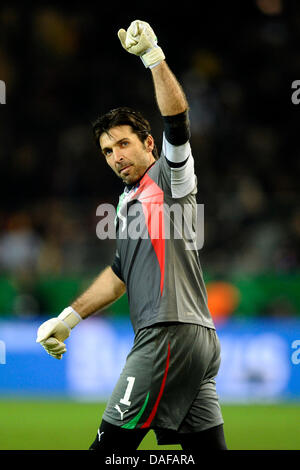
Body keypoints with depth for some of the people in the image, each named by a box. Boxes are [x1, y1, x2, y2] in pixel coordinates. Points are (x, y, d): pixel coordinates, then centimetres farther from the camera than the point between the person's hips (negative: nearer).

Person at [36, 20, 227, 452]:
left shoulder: (169, 179, 0)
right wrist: (68, 319, 28)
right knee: (206, 445, 4)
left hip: (174, 333, -9)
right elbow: (119, 275, 31)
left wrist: (153, 57, -27)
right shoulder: (128, 202, 25)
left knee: (113, 440, -8)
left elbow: (177, 122, -18)